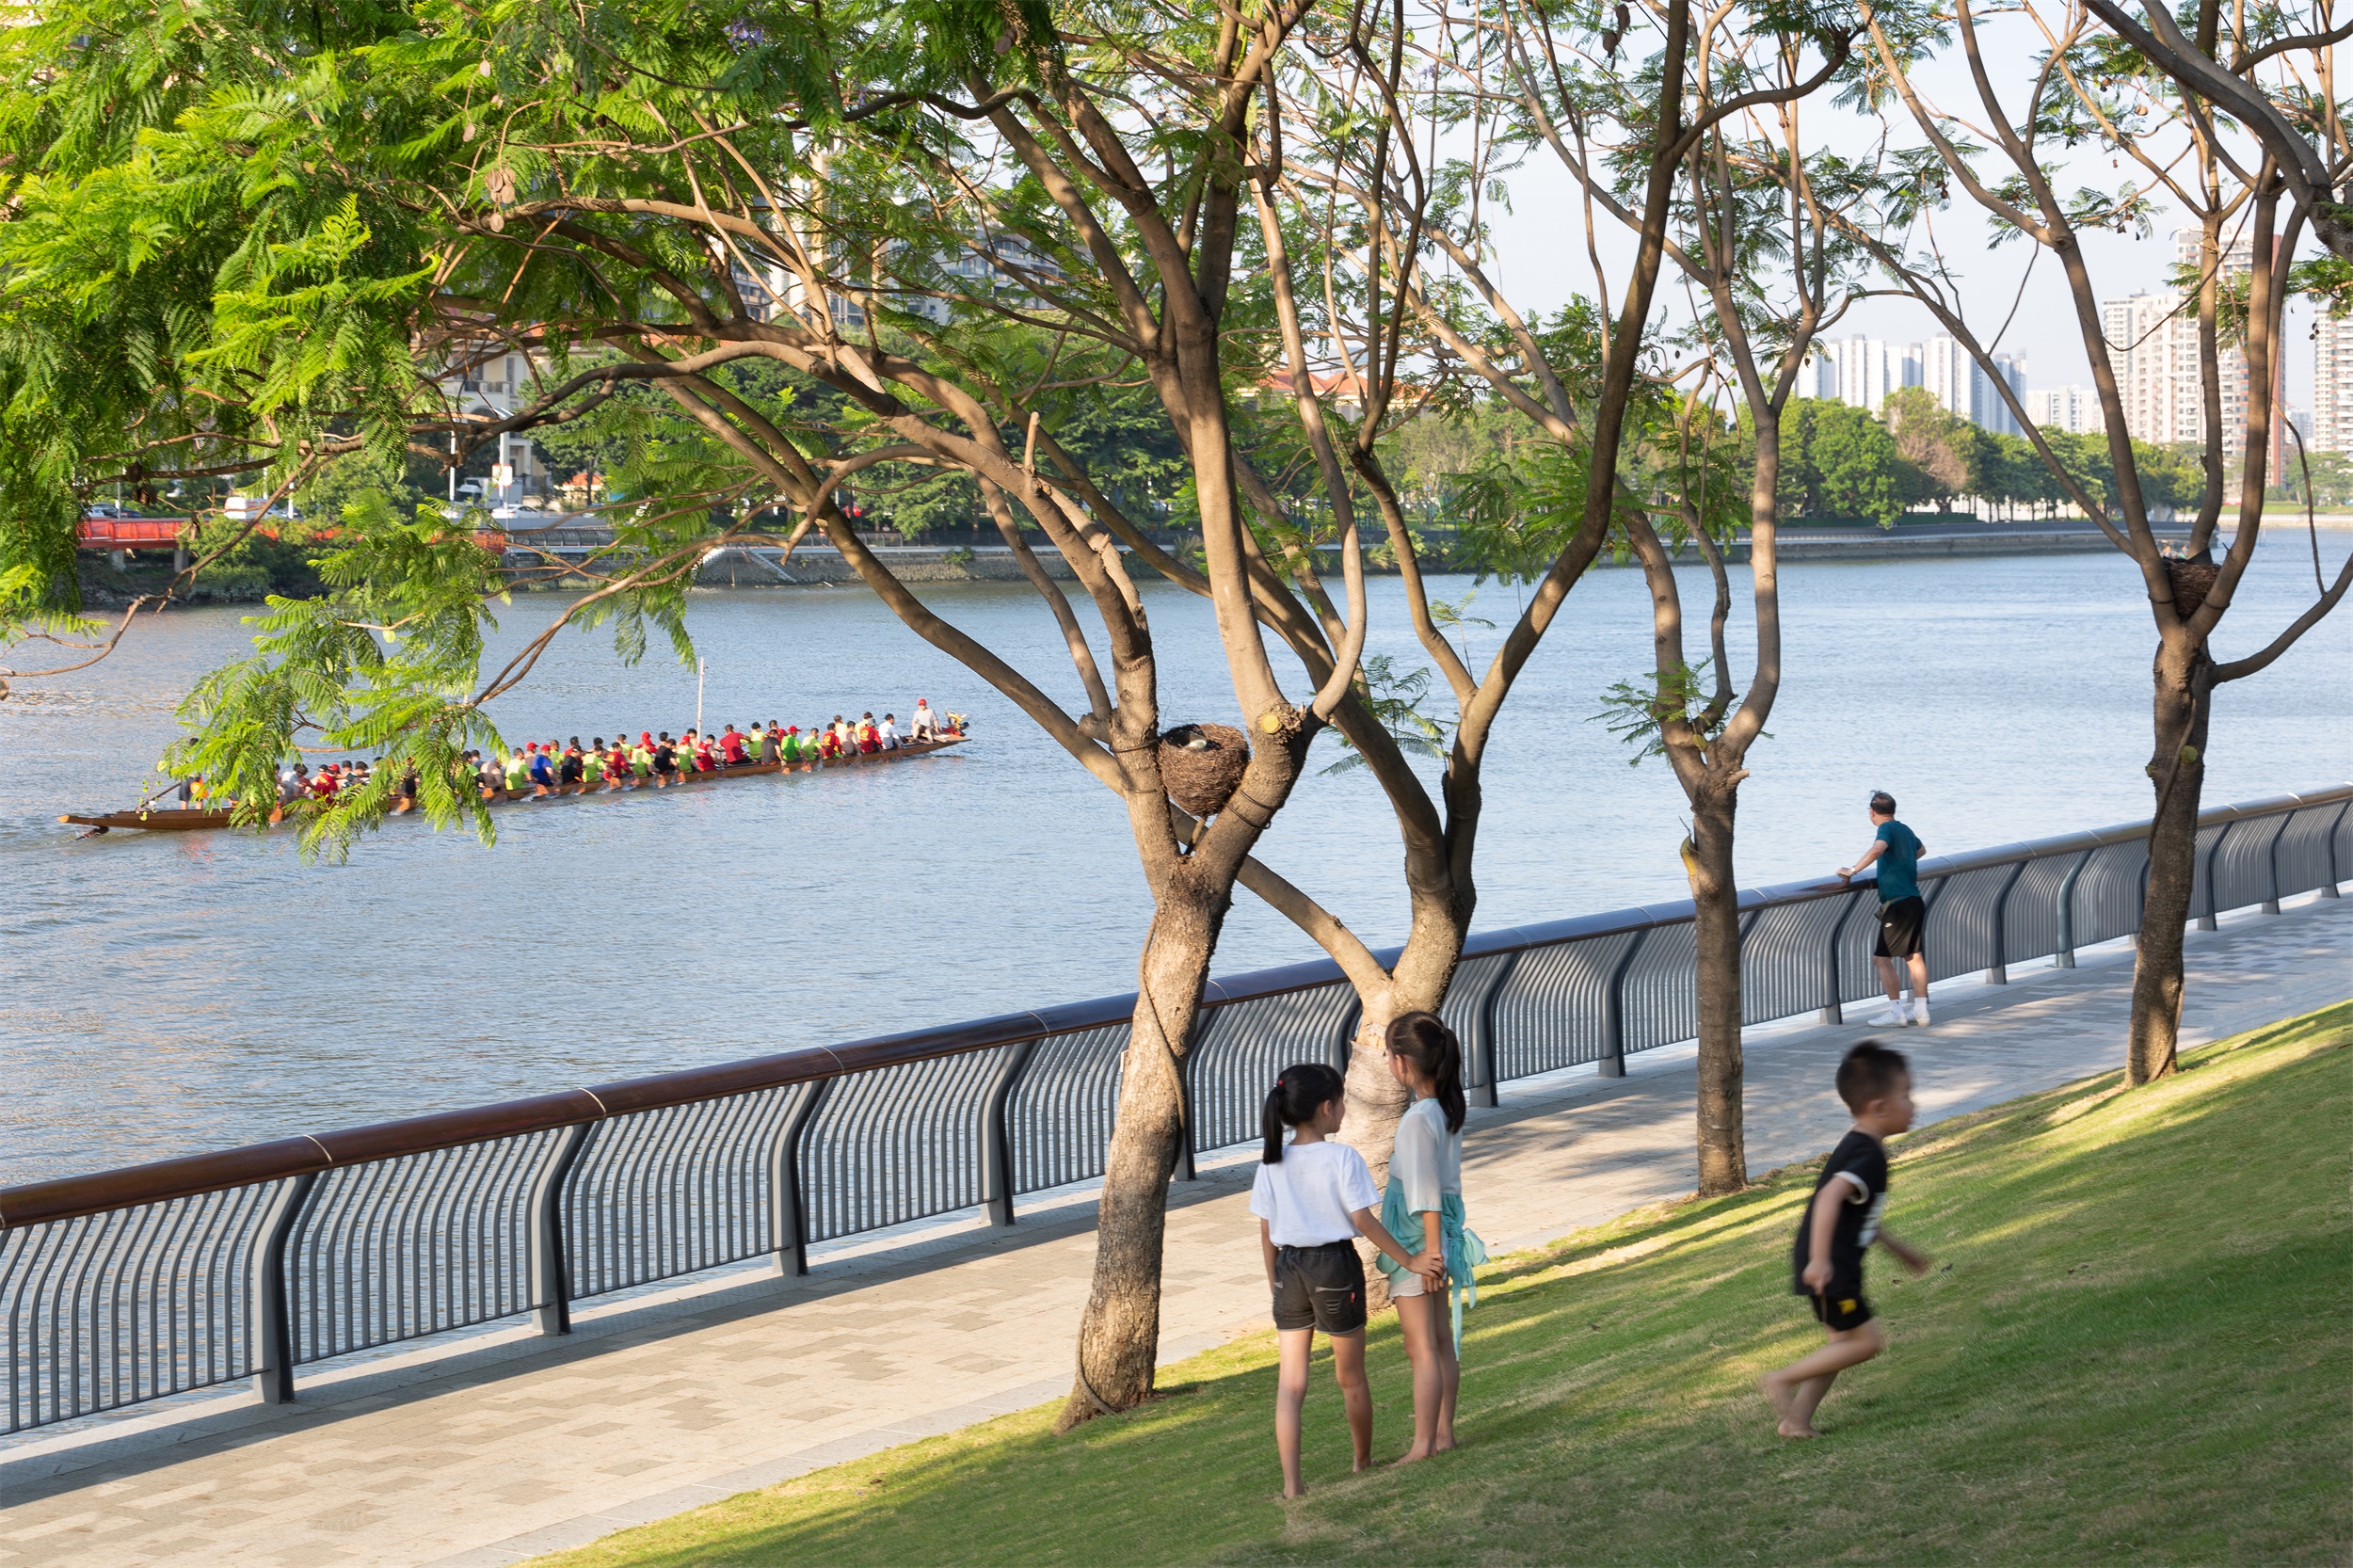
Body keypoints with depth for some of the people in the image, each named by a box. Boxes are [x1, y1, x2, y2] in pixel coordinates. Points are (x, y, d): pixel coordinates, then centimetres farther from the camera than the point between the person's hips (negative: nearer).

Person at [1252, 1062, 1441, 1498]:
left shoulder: (1272, 1165, 0)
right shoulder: (1341, 1158, -12)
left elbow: (1267, 1232, 5)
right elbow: (1363, 1221, -11)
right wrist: (1410, 1261, -3)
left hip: (1290, 1268, 3)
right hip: (1335, 1266, -3)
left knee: (1290, 1384, 3)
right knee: (1350, 1377, 15)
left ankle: (1291, 1483, -4)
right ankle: (1363, 1465, 32)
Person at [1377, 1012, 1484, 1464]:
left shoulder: (1417, 1121, -23)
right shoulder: (1450, 1108, 4)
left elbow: (1426, 1193, -22)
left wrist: (1432, 1248, -18)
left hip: (1416, 1238, -9)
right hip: (1444, 1229, 9)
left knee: (1422, 1346, -3)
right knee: (1441, 1341, 16)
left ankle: (1422, 1446, 2)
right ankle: (1443, 1434, 24)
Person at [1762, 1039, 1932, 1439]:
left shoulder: (1857, 1147, 14)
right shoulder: (1867, 1155, -18)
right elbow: (1830, 1198, -33)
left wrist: (1898, 1249, 31)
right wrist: (1819, 1258, -39)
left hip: (1835, 1266, 10)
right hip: (1829, 1268, -10)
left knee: (1844, 1342, 15)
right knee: (1866, 1341, -4)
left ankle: (1796, 1419, 16)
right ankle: (1783, 1380, 1)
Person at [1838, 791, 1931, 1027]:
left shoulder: (1887, 828, -9)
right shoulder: (1905, 830, 16)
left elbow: (1878, 849, -32)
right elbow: (1919, 850, 39)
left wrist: (1852, 871, -28)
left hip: (1897, 902, -9)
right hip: (1914, 899, 9)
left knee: (1882, 958, -5)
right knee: (1914, 956, 14)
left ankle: (1896, 1013, -6)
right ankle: (1921, 1011, 16)